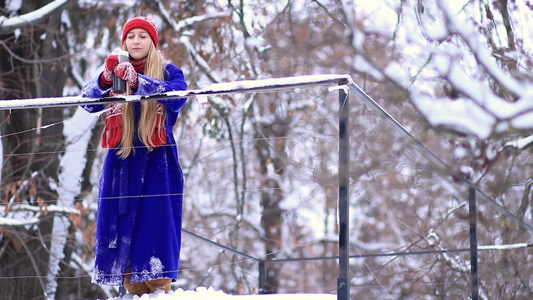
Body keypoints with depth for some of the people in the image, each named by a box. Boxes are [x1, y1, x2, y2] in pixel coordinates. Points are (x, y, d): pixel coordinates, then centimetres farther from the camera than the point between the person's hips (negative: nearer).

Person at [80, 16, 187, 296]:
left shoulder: (168, 72, 5)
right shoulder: (115, 74, 13)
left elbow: (176, 97, -18)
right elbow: (88, 102, -4)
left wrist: (136, 81, -31)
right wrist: (105, 78, -25)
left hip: (158, 164, -3)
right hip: (121, 162, 3)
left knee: (155, 226, -10)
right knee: (123, 228, 0)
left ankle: (160, 291, -10)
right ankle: (136, 293, 7)